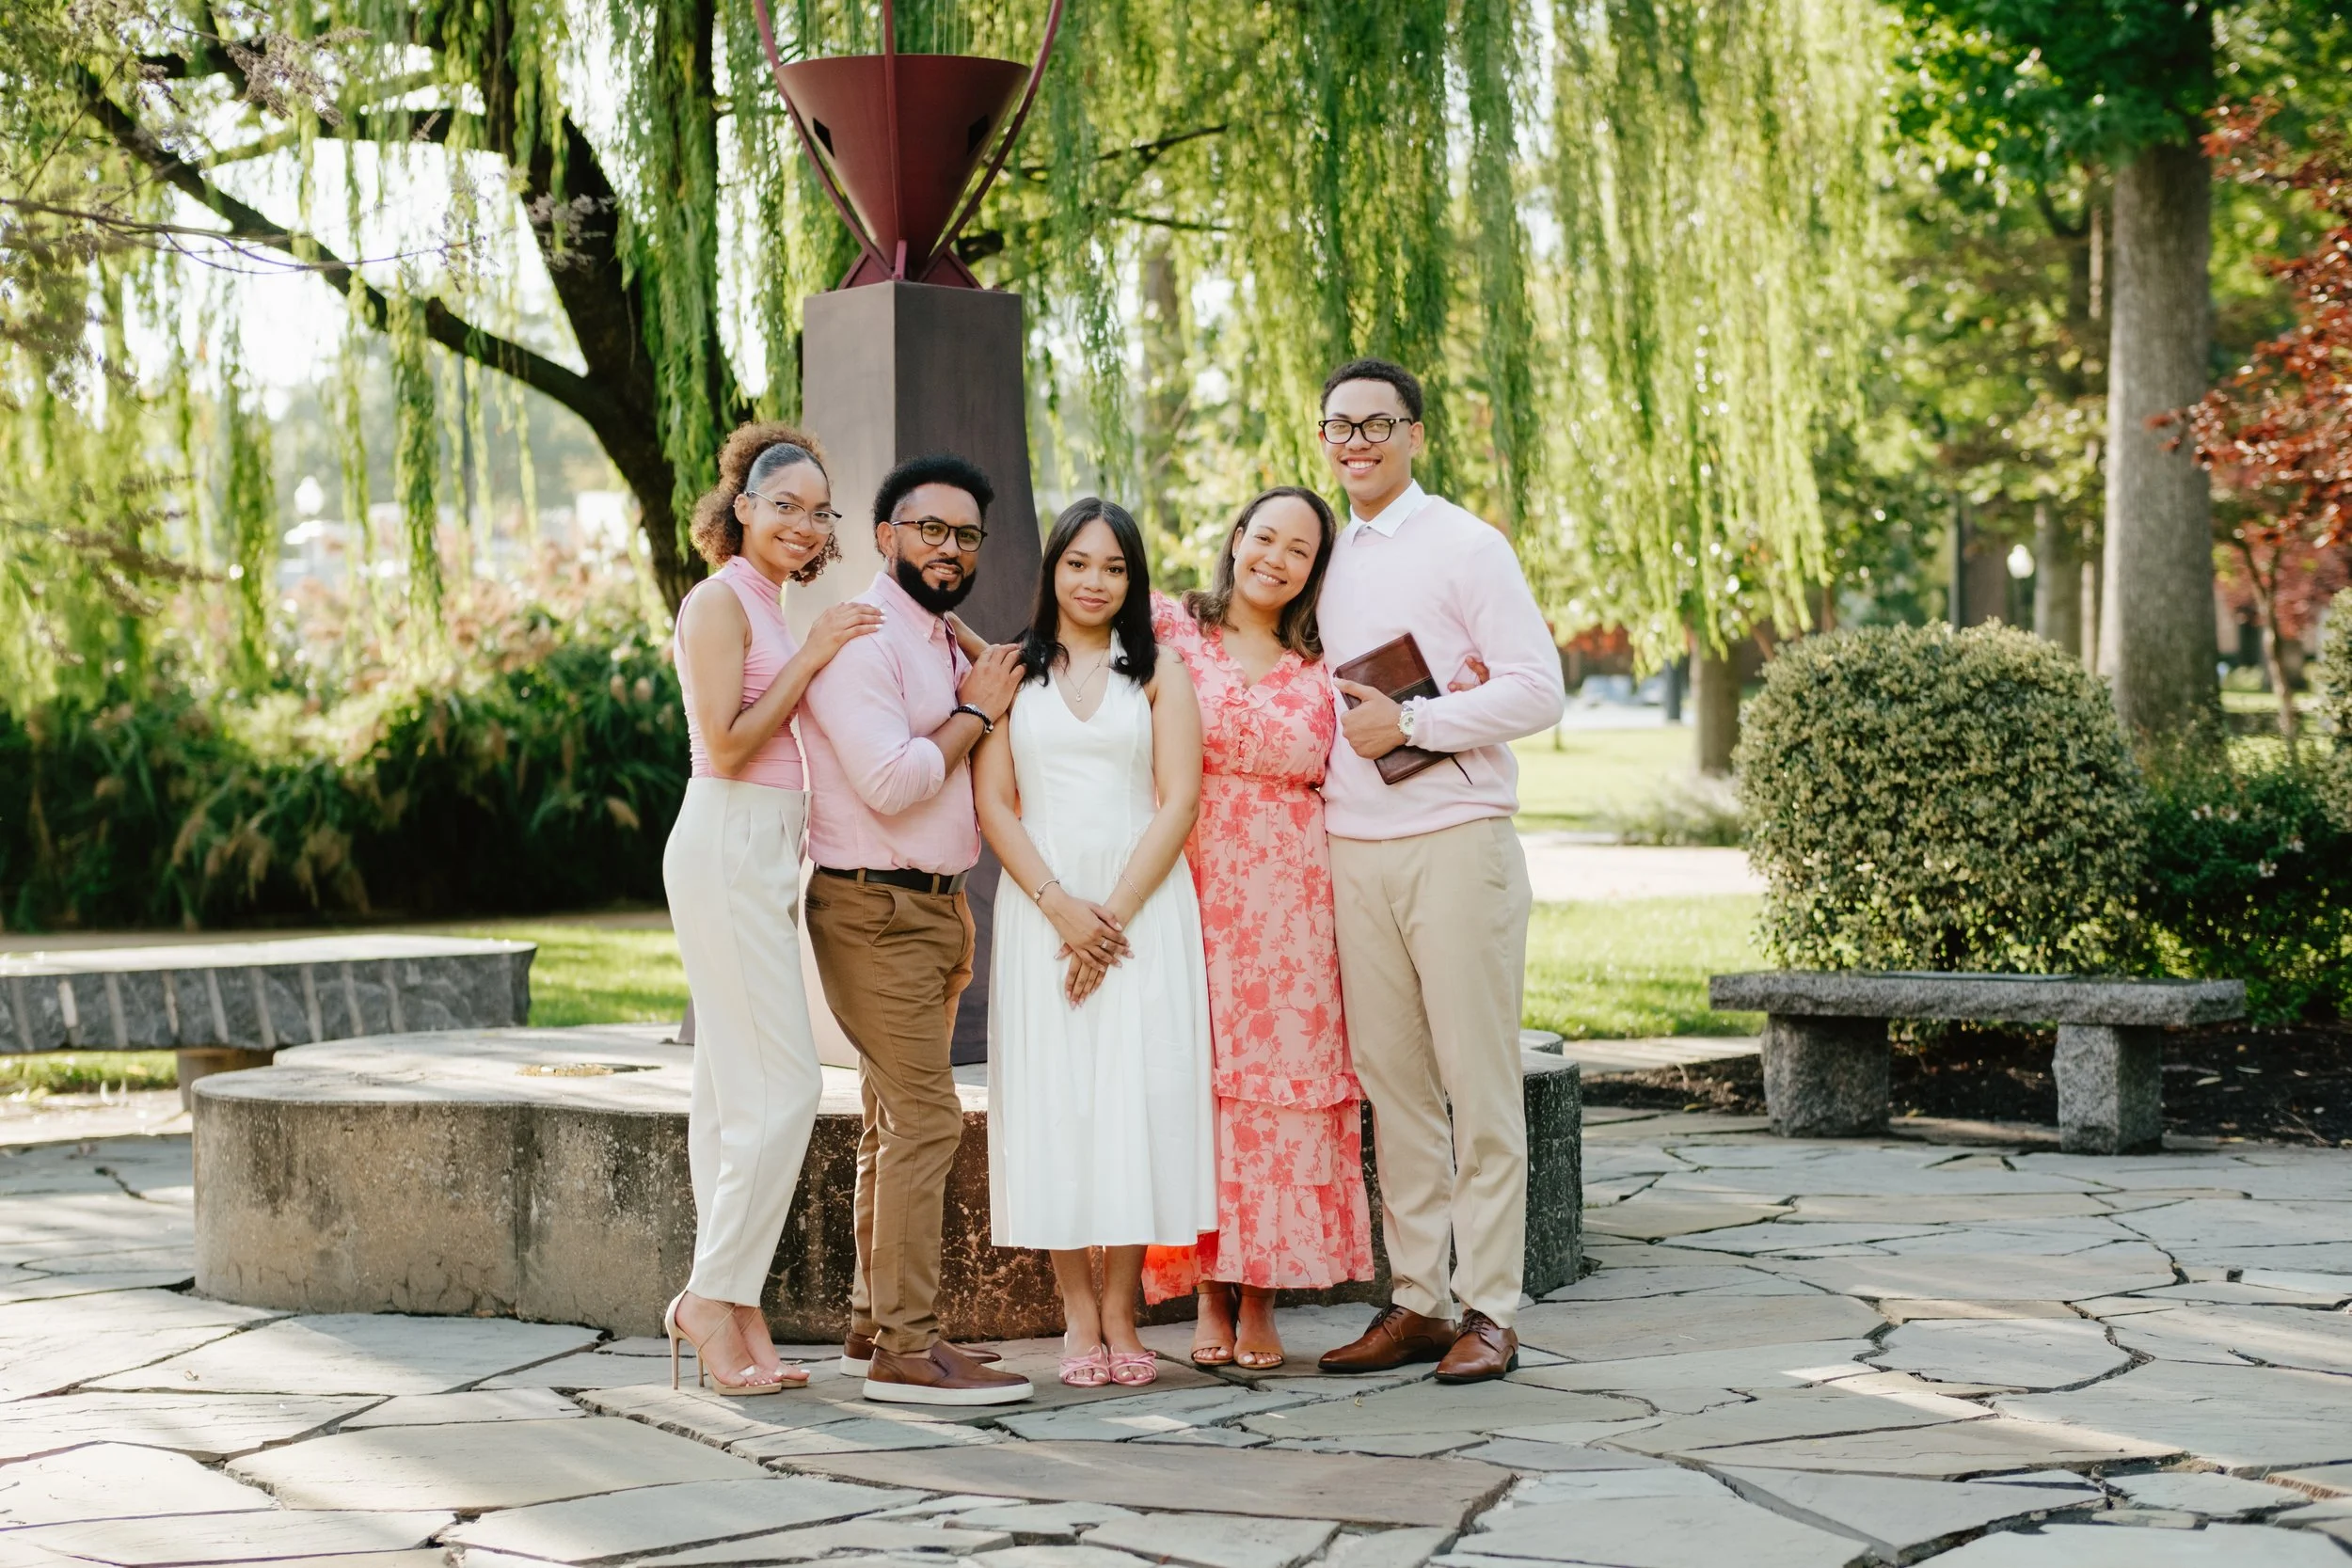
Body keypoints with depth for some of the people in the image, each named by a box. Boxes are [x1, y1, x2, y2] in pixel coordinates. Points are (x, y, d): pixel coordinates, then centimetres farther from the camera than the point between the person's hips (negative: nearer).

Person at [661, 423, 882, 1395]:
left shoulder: (770, 605, 18)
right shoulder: (721, 600, -9)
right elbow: (727, 744, -16)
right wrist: (811, 658, -13)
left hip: (765, 856, 10)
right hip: (729, 848, -10)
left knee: (733, 1092, 8)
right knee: (782, 1086, -11)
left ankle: (727, 1307, 11)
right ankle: (714, 1298, -4)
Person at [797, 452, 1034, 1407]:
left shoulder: (948, 643, 17)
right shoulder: (861, 638, -13)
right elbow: (889, 780, -23)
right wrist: (975, 713, -12)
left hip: (935, 907, 10)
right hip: (874, 908, -10)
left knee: (896, 1125, 13)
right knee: (925, 1120, -14)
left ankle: (874, 1325, 21)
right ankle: (906, 1351, -13)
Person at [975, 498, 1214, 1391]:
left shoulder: (1160, 675, 8)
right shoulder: (1013, 674, 10)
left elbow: (1178, 803, 0)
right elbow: (994, 804, 3)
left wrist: (1114, 911, -10)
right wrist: (1059, 905, -10)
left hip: (1144, 906, 0)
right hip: (1040, 907, 1)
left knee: (1138, 1094, -5)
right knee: (1053, 1098, -3)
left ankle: (1120, 1312, 1)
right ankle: (1079, 1318, 2)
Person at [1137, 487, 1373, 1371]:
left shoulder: (1322, 670, 12)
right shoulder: (1171, 633, 5)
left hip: (1291, 905, 2)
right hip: (1192, 894, -2)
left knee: (1284, 1084, 0)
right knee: (1200, 1081, -3)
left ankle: (1260, 1300, 7)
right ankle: (1209, 1297, 6)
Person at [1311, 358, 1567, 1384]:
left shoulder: (1464, 546, -3)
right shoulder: (1325, 560, 16)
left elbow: (1537, 689, -10)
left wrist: (1411, 722, -14)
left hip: (1454, 846, -6)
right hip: (1353, 854, 6)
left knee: (1478, 1085, -3)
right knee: (1392, 1086, 7)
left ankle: (1488, 1312, 1)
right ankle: (1416, 1302, 13)